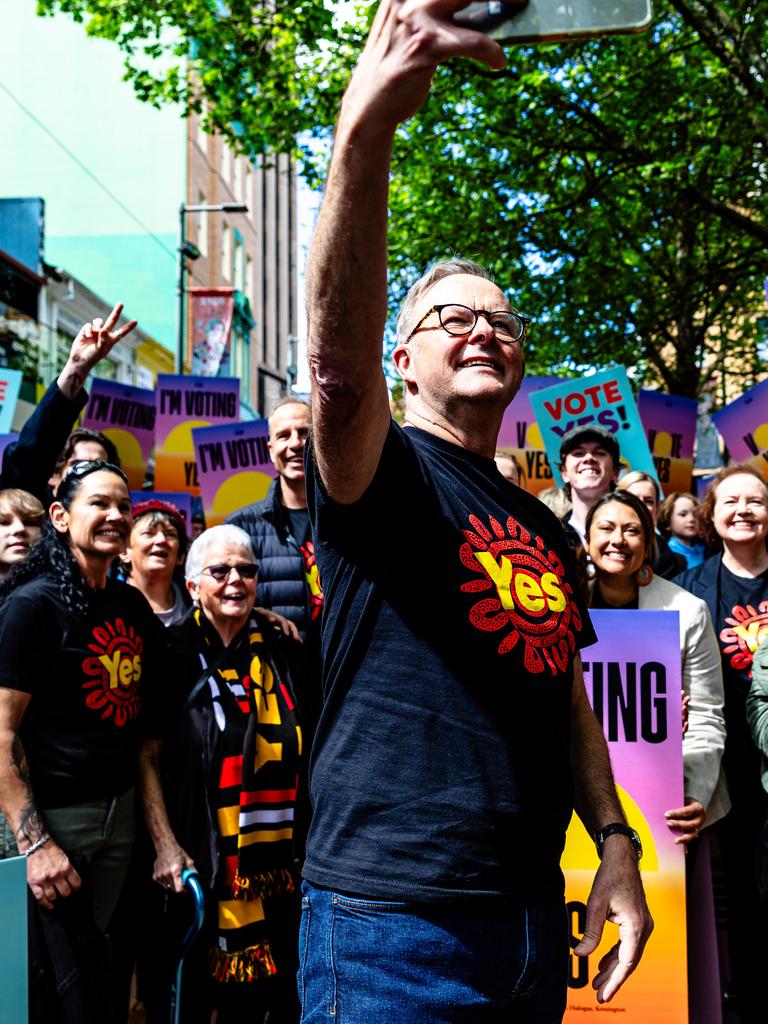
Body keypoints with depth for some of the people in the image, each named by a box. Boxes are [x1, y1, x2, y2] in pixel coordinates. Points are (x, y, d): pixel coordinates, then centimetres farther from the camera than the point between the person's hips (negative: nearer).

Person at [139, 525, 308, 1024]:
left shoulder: (281, 651, 7)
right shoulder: (174, 653, -4)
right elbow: (147, 755, -8)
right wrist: (166, 846, -16)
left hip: (275, 864, 4)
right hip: (199, 861, -3)